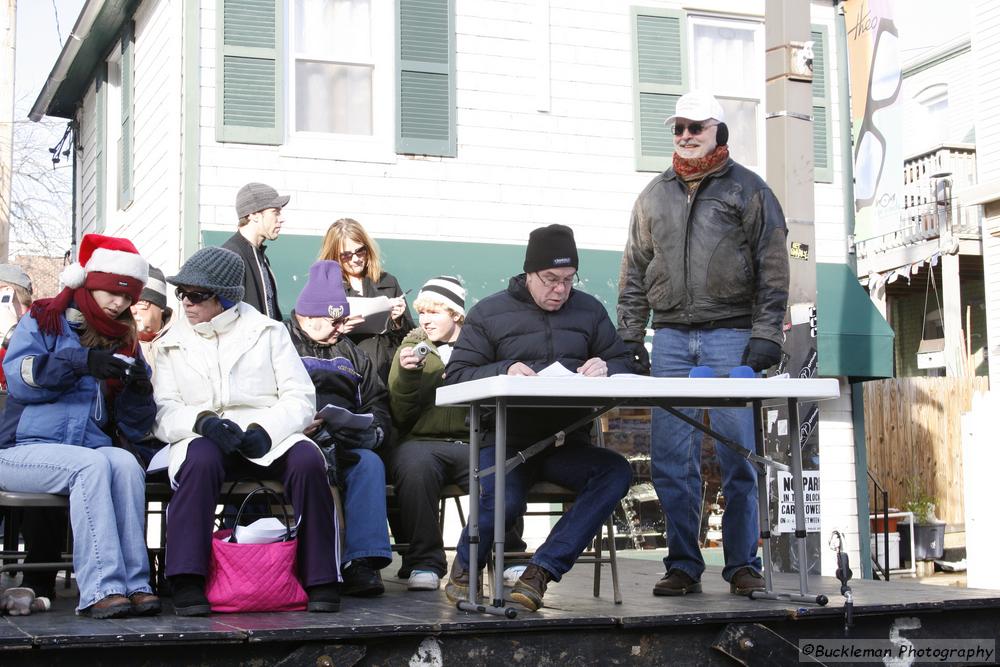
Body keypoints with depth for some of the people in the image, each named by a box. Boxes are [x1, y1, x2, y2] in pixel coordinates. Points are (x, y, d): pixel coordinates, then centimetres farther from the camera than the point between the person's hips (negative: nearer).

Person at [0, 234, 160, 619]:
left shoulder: (125, 342, 18)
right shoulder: (45, 319, 10)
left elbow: (135, 429, 14)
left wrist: (140, 390, -7)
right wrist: (82, 361, -20)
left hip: (92, 451, 3)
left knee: (125, 464, -30)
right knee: (93, 463, -33)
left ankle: (134, 584, -35)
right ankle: (102, 588, -39)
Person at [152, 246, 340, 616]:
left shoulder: (268, 332, 12)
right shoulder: (172, 343, 17)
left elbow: (300, 398, 4)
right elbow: (164, 412, 5)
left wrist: (264, 430, -16)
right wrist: (202, 421, -18)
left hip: (268, 437, 0)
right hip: (203, 438, 0)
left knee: (308, 460, -32)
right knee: (201, 461, -36)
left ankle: (321, 580, -24)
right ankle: (187, 582, -38)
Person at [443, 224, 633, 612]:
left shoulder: (589, 310, 16)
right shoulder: (489, 313, 8)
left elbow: (624, 364, 14)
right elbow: (455, 375, 1)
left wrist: (605, 369, -11)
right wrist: (503, 372, -18)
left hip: (567, 443, 3)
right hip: (506, 442, -3)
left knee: (617, 472, -28)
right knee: (503, 501, -33)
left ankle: (542, 571, -23)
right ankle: (464, 570, 1)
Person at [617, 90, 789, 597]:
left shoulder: (748, 190, 6)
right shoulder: (654, 196, 17)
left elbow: (772, 272, 1)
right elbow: (634, 274, 18)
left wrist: (764, 338, -8)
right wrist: (629, 338, 10)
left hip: (730, 336, -3)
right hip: (670, 338, 3)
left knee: (735, 455, -4)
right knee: (671, 459, 0)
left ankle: (743, 564, 6)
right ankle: (683, 565, 9)